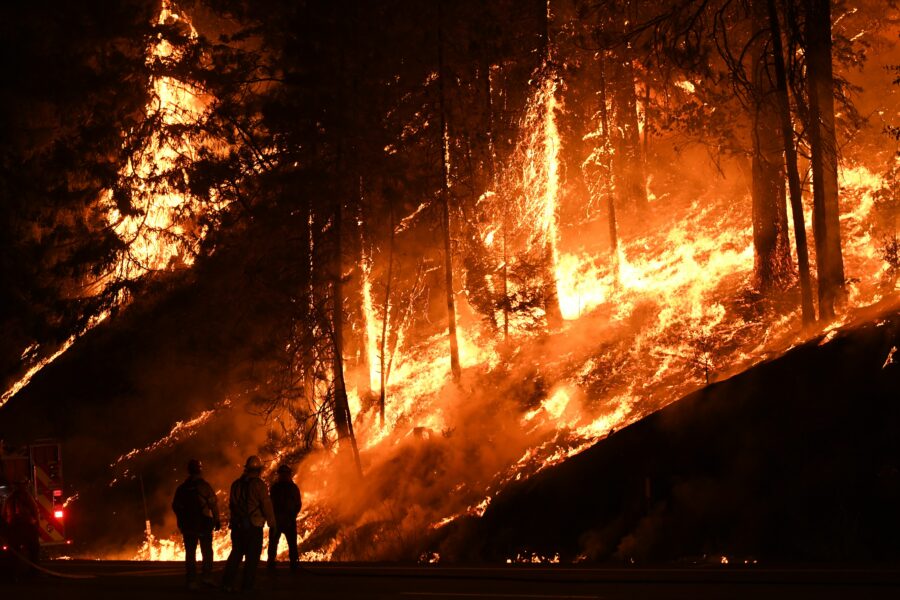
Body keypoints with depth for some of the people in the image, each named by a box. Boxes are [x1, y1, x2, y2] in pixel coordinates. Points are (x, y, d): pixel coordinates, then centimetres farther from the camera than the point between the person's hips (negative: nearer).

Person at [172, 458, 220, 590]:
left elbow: (175, 506, 10)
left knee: (190, 553, 6)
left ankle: (191, 581, 1)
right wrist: (217, 520, -4)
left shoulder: (182, 488, 4)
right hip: (204, 524, -3)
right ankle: (207, 576, 1)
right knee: (207, 551, 10)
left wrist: (182, 520, 23)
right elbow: (213, 504, -12)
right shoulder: (205, 486, -9)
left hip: (187, 525, 3)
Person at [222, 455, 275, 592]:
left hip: (237, 525, 5)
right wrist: (272, 523, 0)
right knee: (252, 556, 2)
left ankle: (227, 582, 5)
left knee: (236, 553, 13)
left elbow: (231, 504, 15)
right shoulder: (258, 484, -9)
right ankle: (247, 585, 1)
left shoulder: (236, 484, 8)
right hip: (254, 526, -5)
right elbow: (266, 504, -10)